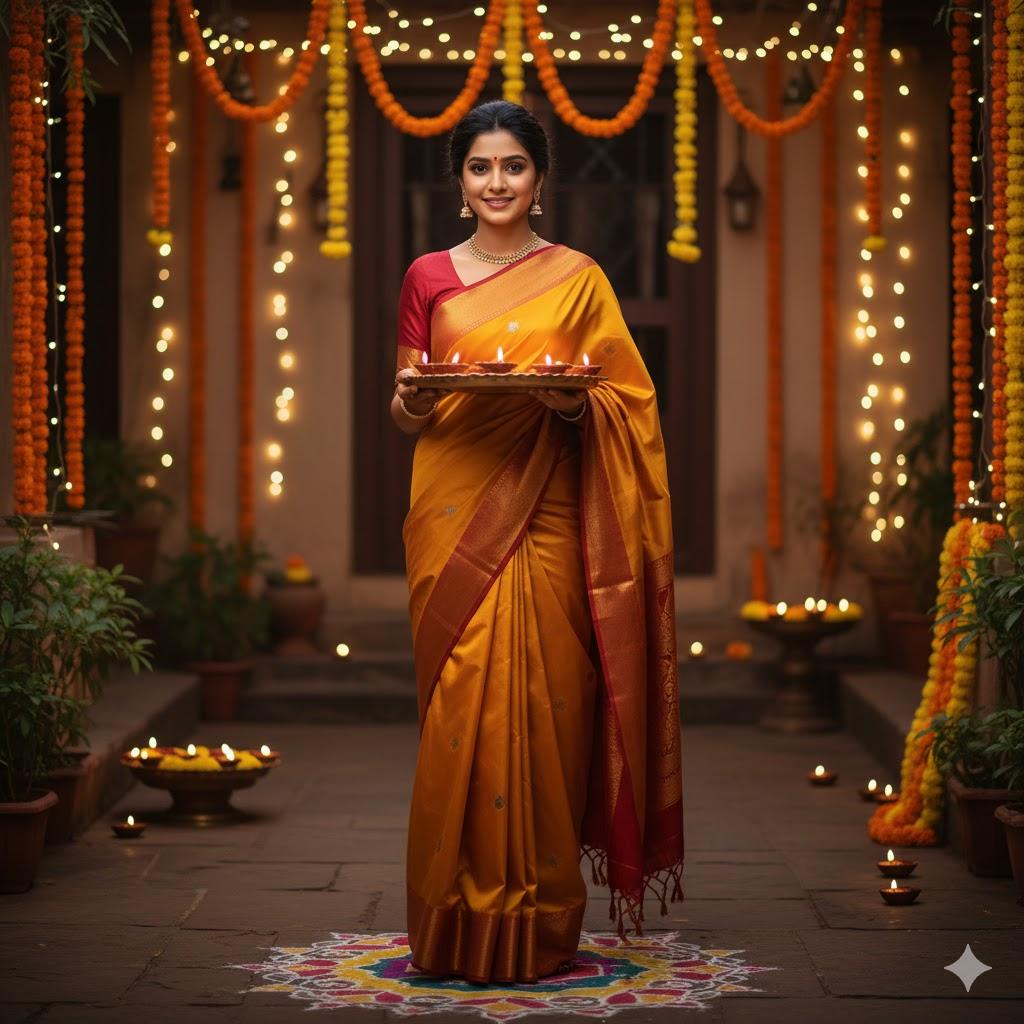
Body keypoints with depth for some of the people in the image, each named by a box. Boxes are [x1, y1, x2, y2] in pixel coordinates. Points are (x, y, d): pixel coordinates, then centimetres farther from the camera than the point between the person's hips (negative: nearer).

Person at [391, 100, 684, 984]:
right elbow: (405, 411, 11)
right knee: (458, 708, -2)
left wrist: (575, 406, -14)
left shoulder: (579, 278, 7)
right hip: (454, 513, 1)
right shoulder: (428, 277, 10)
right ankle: (458, 920, 6)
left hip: (543, 519, -1)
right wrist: (410, 400, -11)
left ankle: (539, 922, 6)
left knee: (541, 708, -4)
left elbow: (625, 404, 6)